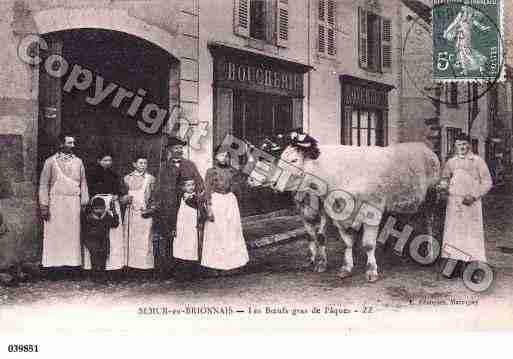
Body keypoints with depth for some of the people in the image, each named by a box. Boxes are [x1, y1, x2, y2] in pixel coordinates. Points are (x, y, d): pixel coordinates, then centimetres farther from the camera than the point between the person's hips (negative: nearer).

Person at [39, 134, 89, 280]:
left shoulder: (78, 161, 11)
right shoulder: (51, 161, 2)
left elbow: (83, 183, 12)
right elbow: (44, 184, 1)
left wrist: (84, 202, 3)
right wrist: (44, 206, -6)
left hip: (74, 203, 2)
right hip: (55, 203, -2)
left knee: (73, 234, 3)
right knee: (54, 233, -1)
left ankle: (73, 263, 7)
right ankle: (53, 265, 3)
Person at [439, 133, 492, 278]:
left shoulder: (477, 161, 0)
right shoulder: (451, 162, 11)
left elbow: (487, 182, -1)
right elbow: (445, 178, 24)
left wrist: (474, 196, -12)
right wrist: (442, 188, 1)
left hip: (471, 203, -4)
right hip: (454, 202, 4)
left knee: (472, 232, -4)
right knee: (453, 232, 4)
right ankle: (458, 262, 12)